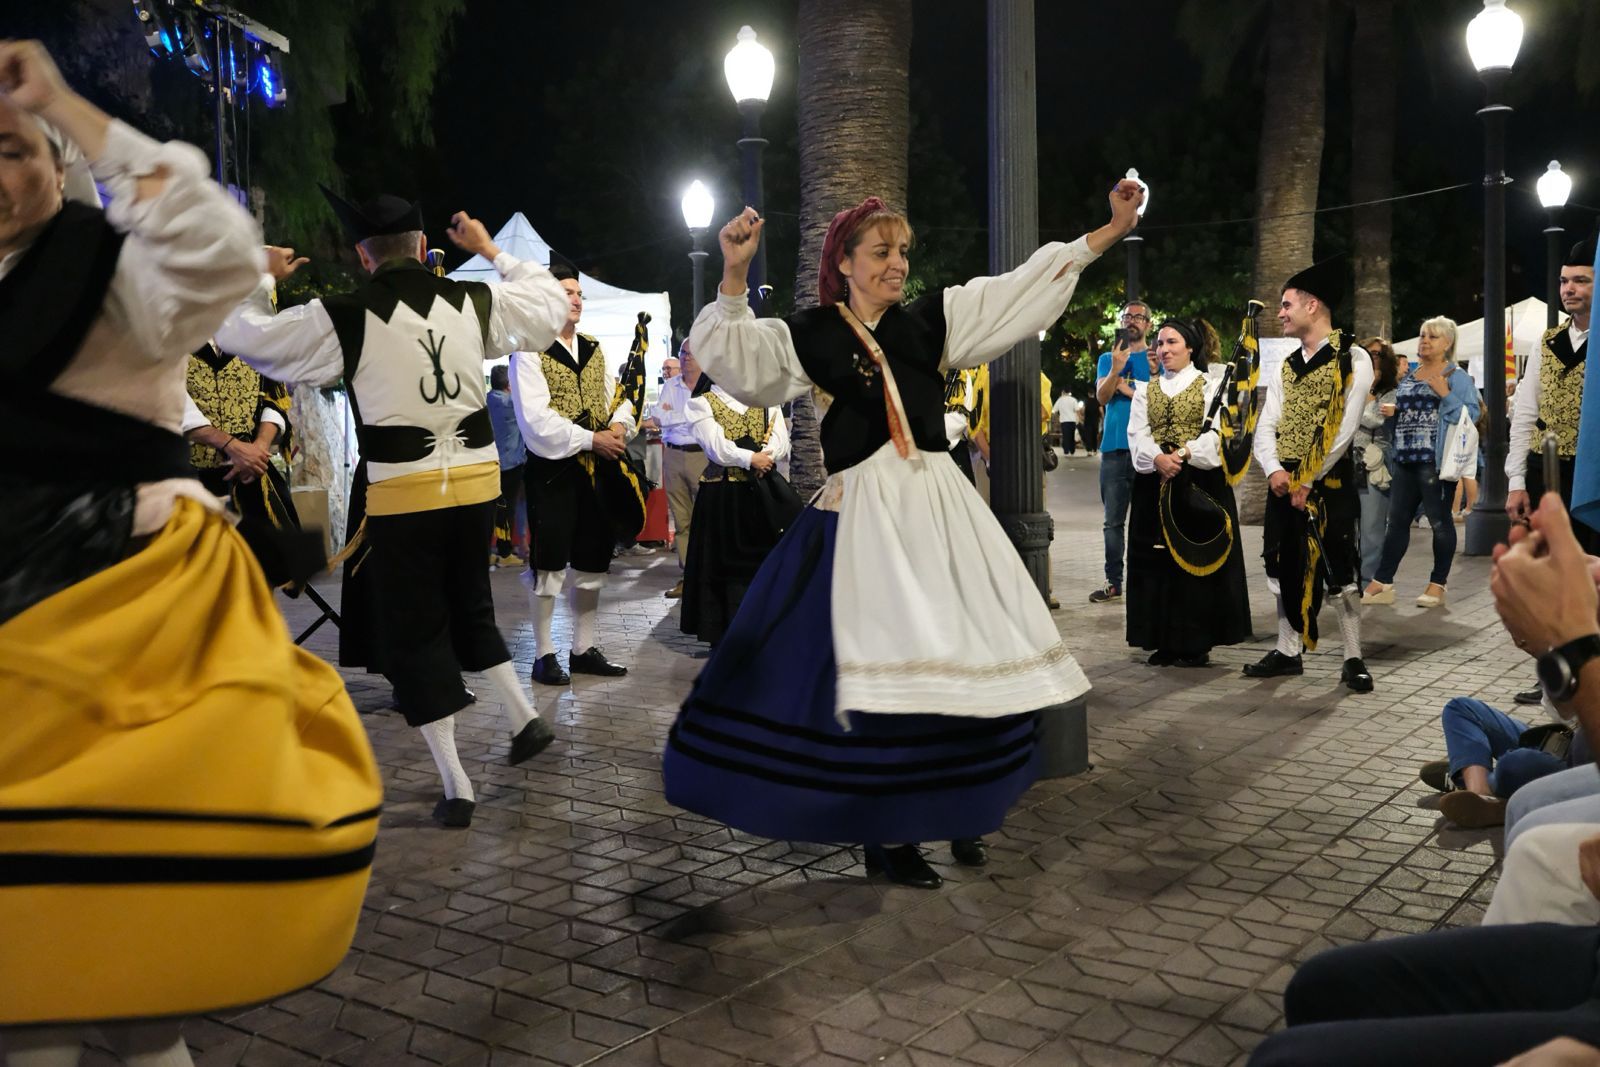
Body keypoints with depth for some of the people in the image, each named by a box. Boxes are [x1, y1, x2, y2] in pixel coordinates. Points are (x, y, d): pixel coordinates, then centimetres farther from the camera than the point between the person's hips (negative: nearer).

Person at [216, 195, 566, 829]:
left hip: (402, 493, -4)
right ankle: (522, 716, 22)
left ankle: (456, 787, 9)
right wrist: (492, 252, 29)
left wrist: (263, 279, 20)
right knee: (469, 606, 27)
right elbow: (550, 303, 20)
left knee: (413, 633, 7)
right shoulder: (476, 301, 2)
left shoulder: (341, 318, -7)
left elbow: (236, 332, 3)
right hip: (477, 481, 4)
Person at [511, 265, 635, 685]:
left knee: (592, 562, 11)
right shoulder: (530, 354, -7)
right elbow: (536, 419, -17)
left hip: (595, 469, 7)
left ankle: (584, 649, 21)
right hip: (552, 470, -6)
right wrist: (591, 439, -19)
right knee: (550, 564, -3)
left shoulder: (594, 351, 14)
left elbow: (618, 398, 13)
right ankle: (545, 655, 6)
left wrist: (620, 426, -10)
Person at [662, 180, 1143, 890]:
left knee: (966, 658, 5)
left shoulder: (931, 320, 11)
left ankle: (957, 807, 22)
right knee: (881, 666, -6)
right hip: (866, 512, -4)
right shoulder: (813, 336, 3)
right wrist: (734, 275, -22)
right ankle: (885, 834, 8)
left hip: (939, 504, 4)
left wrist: (1111, 231, 6)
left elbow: (1026, 288, 10)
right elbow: (732, 355, -8)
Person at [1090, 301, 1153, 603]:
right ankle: (1113, 582, 6)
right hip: (1114, 448, 3)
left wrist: (1125, 387, -4)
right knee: (1113, 520, 3)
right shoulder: (1107, 359, 15)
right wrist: (1116, 368, -16)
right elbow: (1102, 397, 0)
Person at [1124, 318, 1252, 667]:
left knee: (1196, 558, -3)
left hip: (1199, 483, -3)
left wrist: (1183, 454, -23)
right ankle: (1164, 641, 7)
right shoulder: (1145, 390, 14)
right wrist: (1158, 458, -18)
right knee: (1157, 559, 1)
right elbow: (1136, 433, 1)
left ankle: (1196, 642, 3)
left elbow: (1216, 433, -7)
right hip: (1155, 484, 3)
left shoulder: (1210, 386, 5)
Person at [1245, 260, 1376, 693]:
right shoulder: (1286, 368, 14)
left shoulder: (1353, 359, -6)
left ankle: (1353, 659, 4)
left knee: (1339, 568, -5)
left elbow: (1345, 428, -13)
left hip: (1329, 481, -6)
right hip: (1285, 482, 7)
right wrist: (1274, 470, -12)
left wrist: (1309, 481, -15)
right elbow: (1266, 427, 7)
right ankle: (1288, 652, 20)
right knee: (1284, 565, 10)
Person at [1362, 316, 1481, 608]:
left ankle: (1437, 584, 9)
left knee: (1439, 521, 1)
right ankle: (1381, 583, 9)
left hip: (1436, 460, -6)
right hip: (1403, 459, 6)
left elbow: (1473, 414, -9)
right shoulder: (1407, 375, 17)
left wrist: (1446, 395, -17)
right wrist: (1390, 410, 7)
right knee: (1397, 520, 7)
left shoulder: (1457, 376, -1)